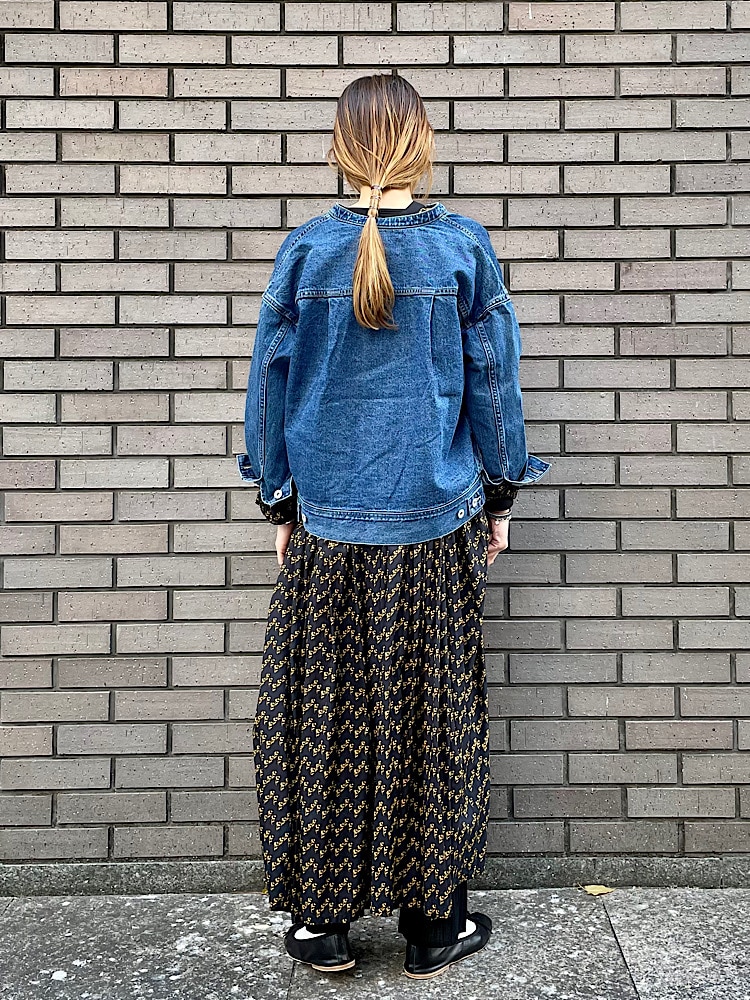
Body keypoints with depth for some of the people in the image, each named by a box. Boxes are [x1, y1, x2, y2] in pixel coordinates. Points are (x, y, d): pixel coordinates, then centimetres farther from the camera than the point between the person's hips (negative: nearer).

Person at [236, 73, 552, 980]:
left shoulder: (305, 252, -2)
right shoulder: (463, 249, -3)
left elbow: (271, 385, 2)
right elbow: (492, 383, 1)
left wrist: (279, 505, 12)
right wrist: (499, 497, 12)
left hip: (329, 533, 1)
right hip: (437, 531, 0)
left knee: (323, 720, 10)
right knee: (433, 723, 9)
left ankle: (322, 918, 21)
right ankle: (431, 920, 21)